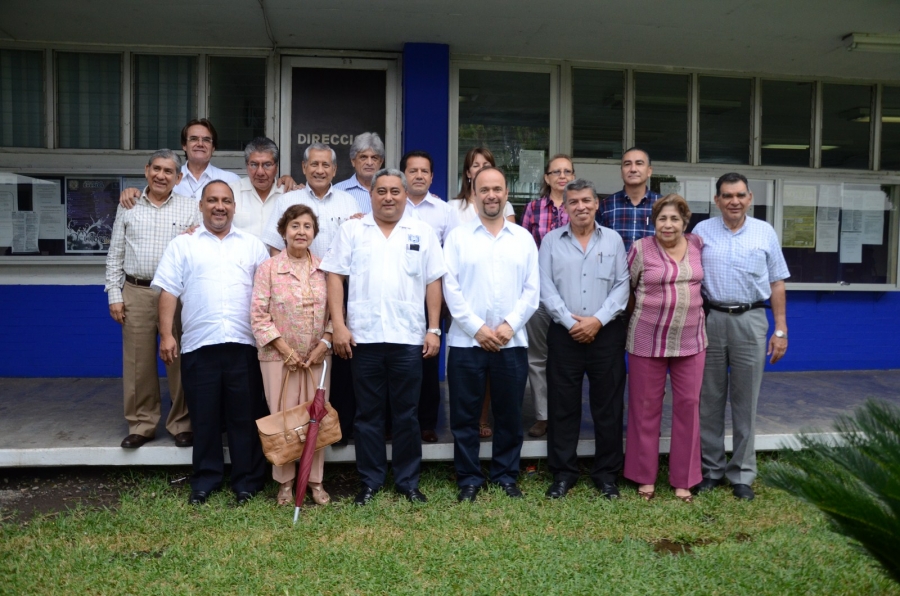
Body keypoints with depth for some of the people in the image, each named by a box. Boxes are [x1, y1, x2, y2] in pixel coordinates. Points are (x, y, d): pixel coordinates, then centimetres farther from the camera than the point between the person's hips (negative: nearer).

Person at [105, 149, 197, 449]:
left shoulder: (190, 208, 4)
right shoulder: (128, 206, 10)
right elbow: (115, 254, 11)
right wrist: (114, 295, 5)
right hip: (136, 292, 2)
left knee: (179, 361, 1)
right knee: (138, 362, 6)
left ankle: (181, 423, 14)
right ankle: (141, 424, 18)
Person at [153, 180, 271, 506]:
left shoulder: (252, 244, 12)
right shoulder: (183, 244, 9)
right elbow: (169, 292, 4)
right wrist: (166, 335, -5)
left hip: (244, 344, 1)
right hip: (199, 345, 0)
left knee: (246, 416, 6)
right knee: (204, 417, 9)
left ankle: (247, 481, 18)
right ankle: (205, 480, 23)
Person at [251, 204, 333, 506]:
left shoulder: (325, 269, 5)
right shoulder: (268, 268, -2)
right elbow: (259, 315, -6)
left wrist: (323, 346, -7)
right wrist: (285, 350, -11)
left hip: (317, 357, 2)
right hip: (279, 357, -2)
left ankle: (315, 481, 20)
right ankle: (285, 482, 19)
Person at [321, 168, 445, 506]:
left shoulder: (422, 232, 8)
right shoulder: (352, 230, 7)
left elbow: (433, 283, 6)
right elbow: (335, 276, 2)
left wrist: (433, 329, 0)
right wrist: (339, 325, -6)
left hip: (409, 338, 0)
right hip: (363, 337, 0)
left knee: (406, 414, 8)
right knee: (368, 413, 9)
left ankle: (408, 481, 21)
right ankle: (370, 480, 22)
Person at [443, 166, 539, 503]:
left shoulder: (524, 238, 9)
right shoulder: (458, 237, 4)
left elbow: (532, 289, 4)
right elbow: (450, 288, -4)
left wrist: (510, 325, -9)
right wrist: (477, 327, -11)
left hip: (512, 342, 2)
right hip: (467, 340, -1)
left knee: (509, 414, 10)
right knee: (465, 415, 5)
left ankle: (506, 476, 25)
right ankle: (468, 479, 20)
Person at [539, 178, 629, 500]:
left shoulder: (613, 240, 8)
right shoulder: (551, 240, 5)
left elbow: (622, 285, 0)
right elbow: (545, 287, -2)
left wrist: (597, 320, -12)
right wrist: (570, 321, -11)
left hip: (606, 333, 1)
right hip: (564, 333, 0)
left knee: (608, 405, 6)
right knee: (562, 405, 5)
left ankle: (606, 473, 19)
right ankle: (563, 472, 17)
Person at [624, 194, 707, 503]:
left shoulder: (698, 244, 3)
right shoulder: (641, 249, -7)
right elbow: (626, 287, 5)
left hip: (691, 339, 3)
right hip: (648, 339, -3)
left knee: (688, 406, 6)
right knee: (646, 407, 6)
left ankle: (683, 479, 21)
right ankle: (645, 476, 22)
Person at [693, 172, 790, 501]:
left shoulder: (765, 233, 5)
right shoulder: (702, 231, 3)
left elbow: (777, 284, 7)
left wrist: (780, 330, 2)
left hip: (750, 320, 0)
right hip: (710, 320, 0)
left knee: (745, 401, 7)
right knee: (709, 399, 8)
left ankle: (742, 474, 19)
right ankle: (712, 467, 22)